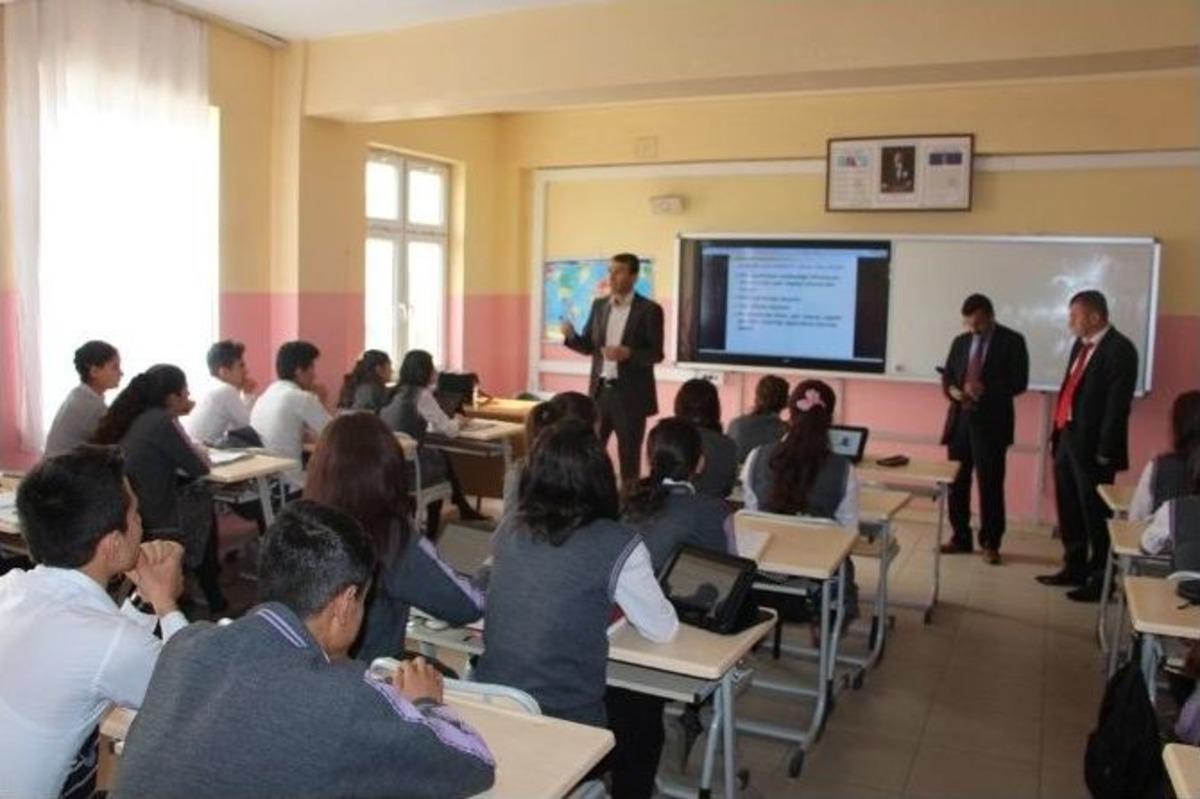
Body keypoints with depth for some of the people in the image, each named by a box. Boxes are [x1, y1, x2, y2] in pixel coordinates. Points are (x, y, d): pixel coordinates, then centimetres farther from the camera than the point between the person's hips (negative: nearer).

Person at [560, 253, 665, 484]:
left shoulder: (649, 310, -7)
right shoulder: (599, 305, 9)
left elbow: (656, 354, -9)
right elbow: (588, 346, 11)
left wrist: (627, 353, -26)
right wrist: (571, 336, -9)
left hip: (631, 395, -5)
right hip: (600, 390, 5)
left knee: (629, 457, 4)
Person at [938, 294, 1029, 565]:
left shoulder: (1012, 341, -2)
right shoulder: (960, 341, 12)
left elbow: (1019, 382, -9)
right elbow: (947, 376, 14)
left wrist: (985, 390, -22)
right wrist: (952, 390, -9)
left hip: (991, 422, -5)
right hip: (960, 418, 5)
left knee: (990, 485, -1)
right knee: (956, 482, 7)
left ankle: (990, 543, 9)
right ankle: (960, 537, 19)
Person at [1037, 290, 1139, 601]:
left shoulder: (1119, 349, -14)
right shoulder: (1081, 345, 14)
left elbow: (1118, 404, -18)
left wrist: (1105, 451, -19)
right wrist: (1059, 434, 13)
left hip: (1091, 446, -9)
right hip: (1067, 439, 9)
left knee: (1095, 515, 1)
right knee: (1069, 511, 17)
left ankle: (1101, 579, 13)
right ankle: (1075, 569, 30)